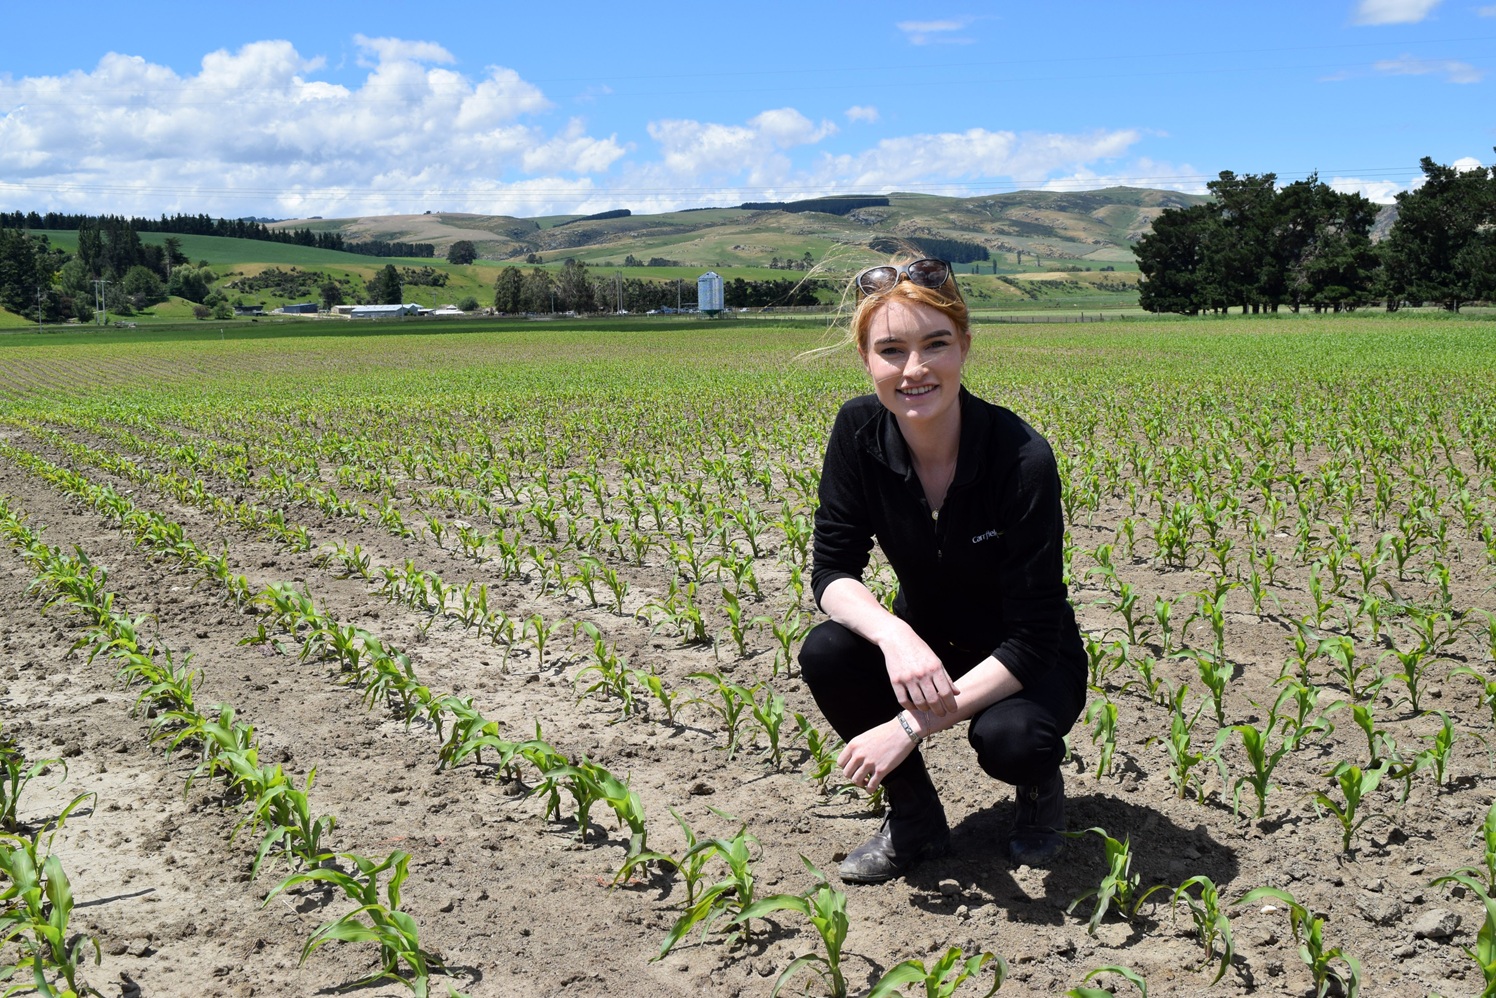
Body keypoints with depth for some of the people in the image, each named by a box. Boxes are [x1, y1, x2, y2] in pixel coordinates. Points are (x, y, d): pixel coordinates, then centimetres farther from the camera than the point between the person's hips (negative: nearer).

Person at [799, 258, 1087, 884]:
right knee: (826, 653, -25)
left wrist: (911, 725, -33)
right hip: (923, 646, 4)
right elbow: (832, 568, -15)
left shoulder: (1021, 458, -30)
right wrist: (893, 635, -37)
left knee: (1007, 736, -35)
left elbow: (1030, 638, -28)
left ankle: (1041, 786, 5)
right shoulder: (859, 433, -17)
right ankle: (915, 819, 0)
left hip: (1027, 663, -4)